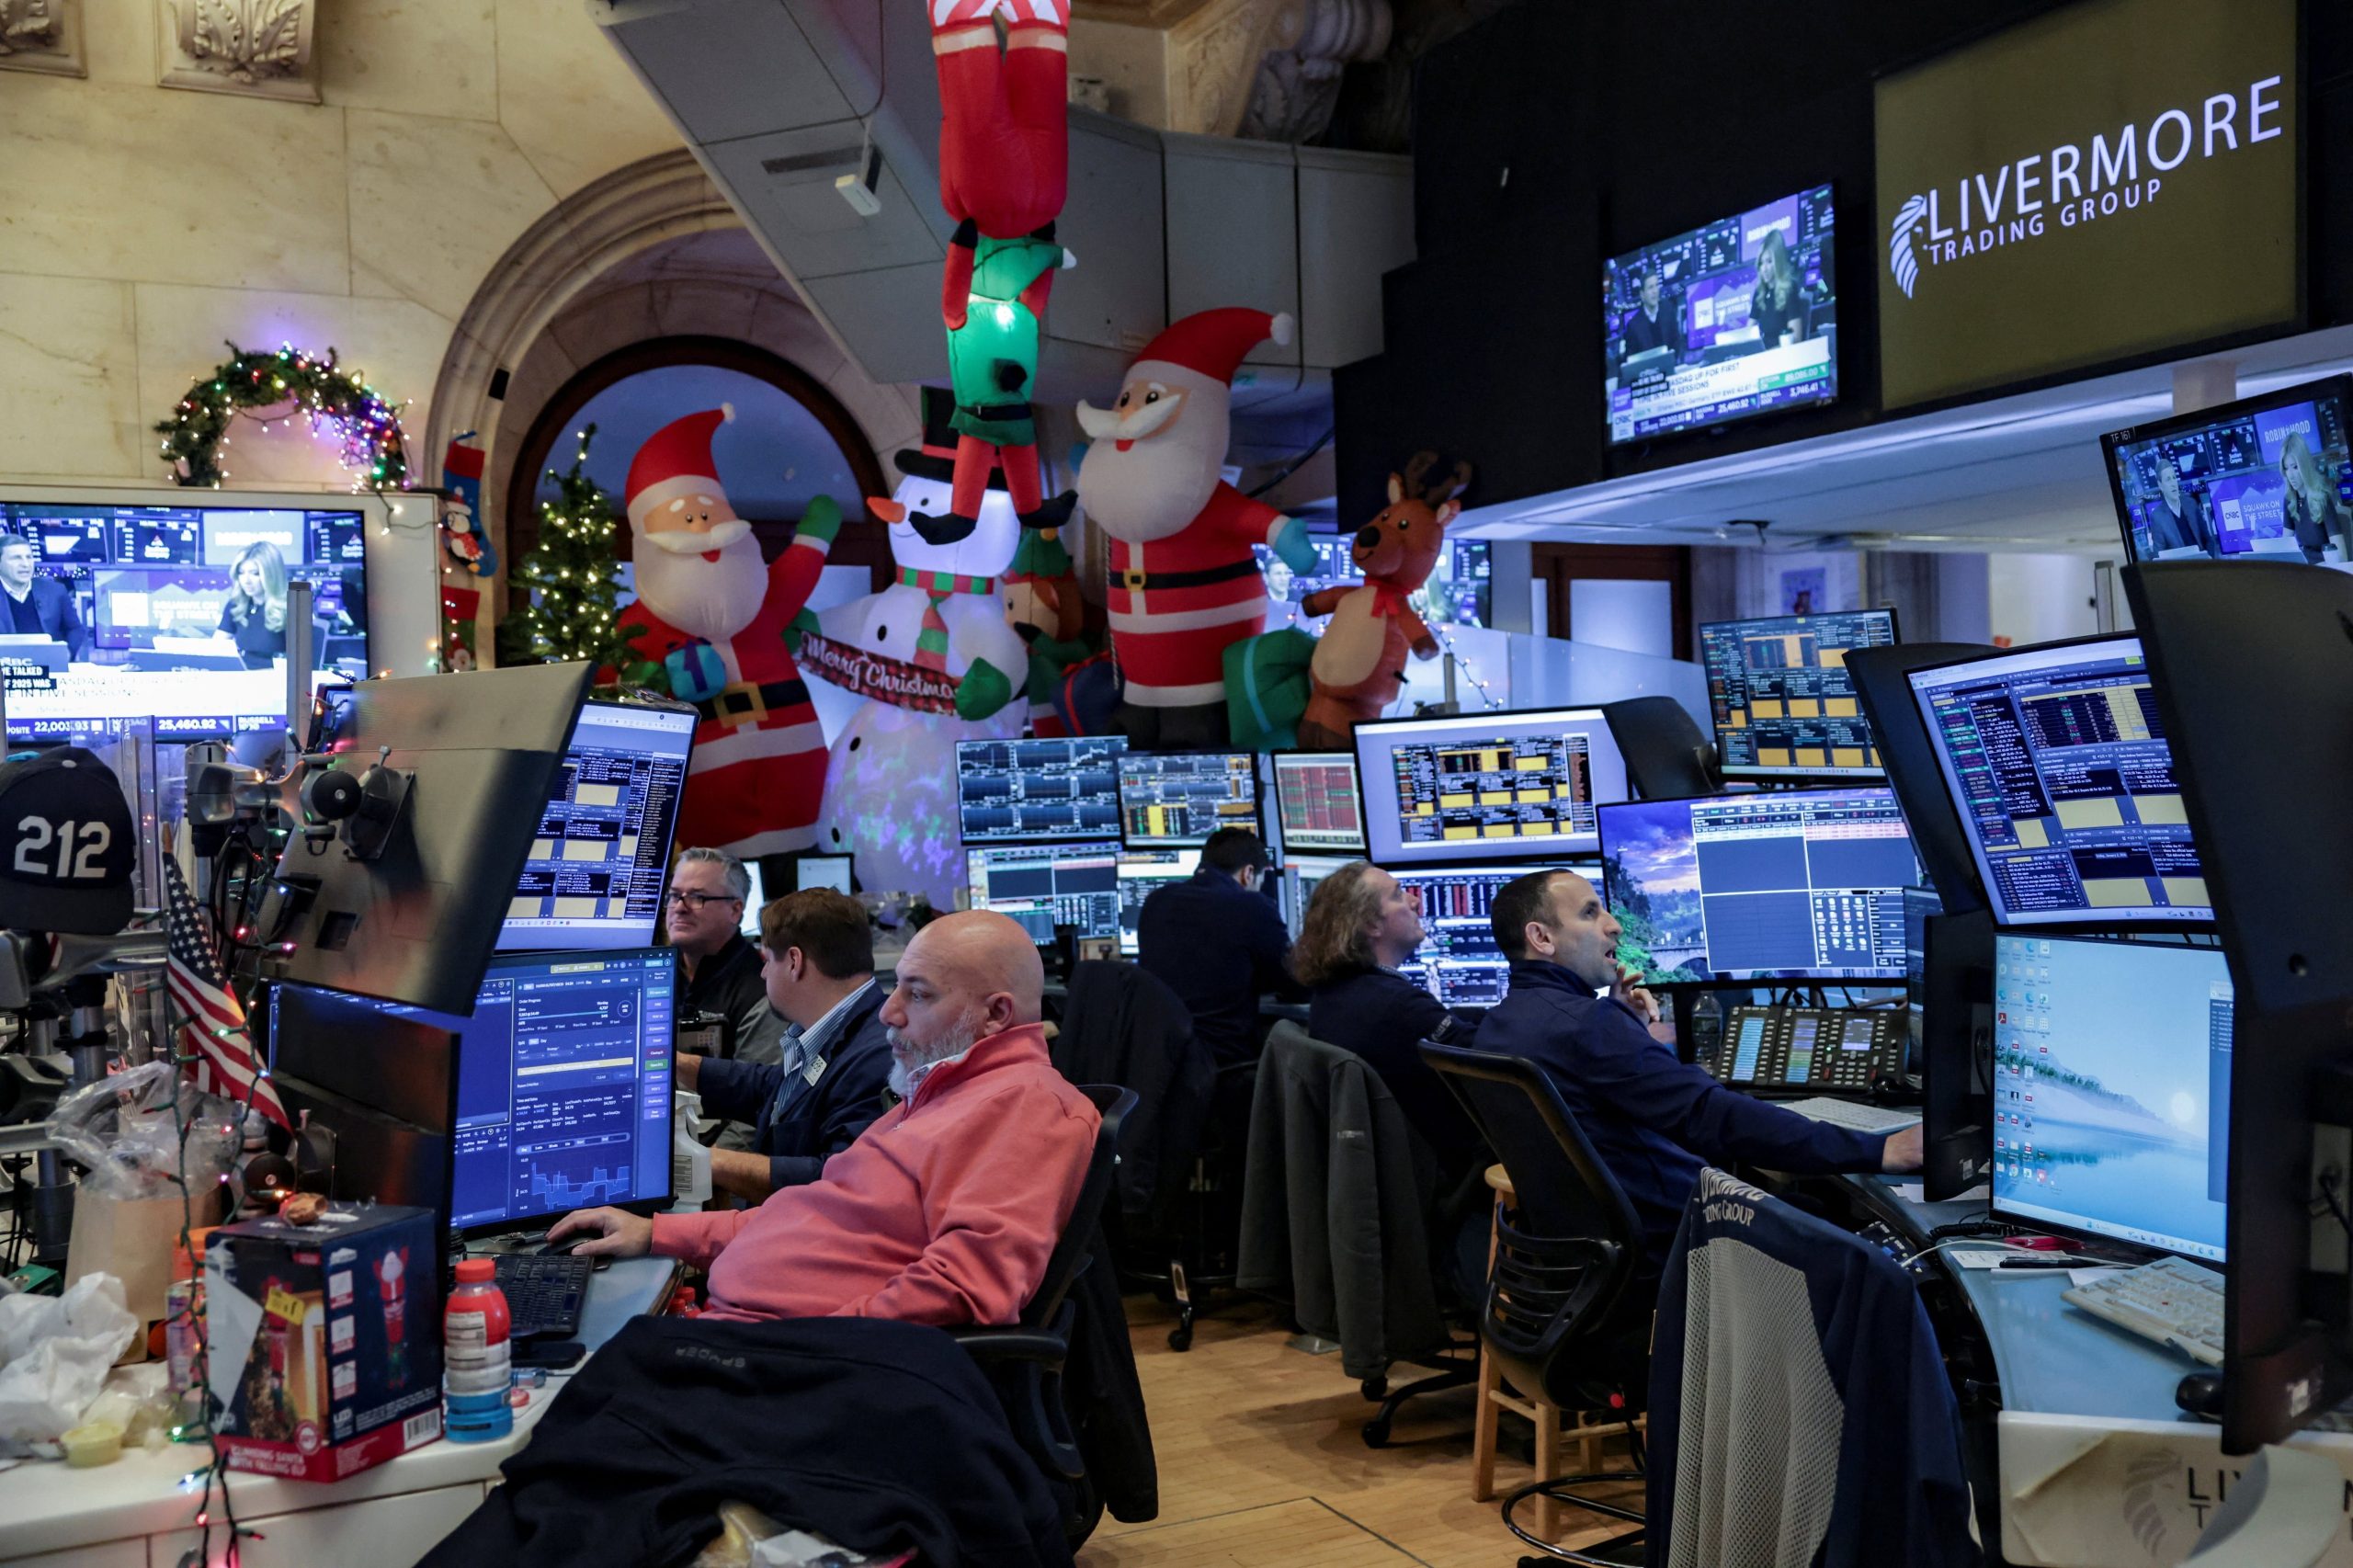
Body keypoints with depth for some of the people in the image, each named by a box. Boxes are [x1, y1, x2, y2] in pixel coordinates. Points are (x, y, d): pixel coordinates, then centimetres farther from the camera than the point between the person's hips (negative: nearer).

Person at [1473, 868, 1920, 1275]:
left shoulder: (1495, 1026, 6)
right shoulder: (1585, 1023, -26)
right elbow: (1712, 1116, -32)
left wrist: (1629, 1028, 4)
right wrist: (1876, 1151, -30)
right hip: (1664, 1239, -10)